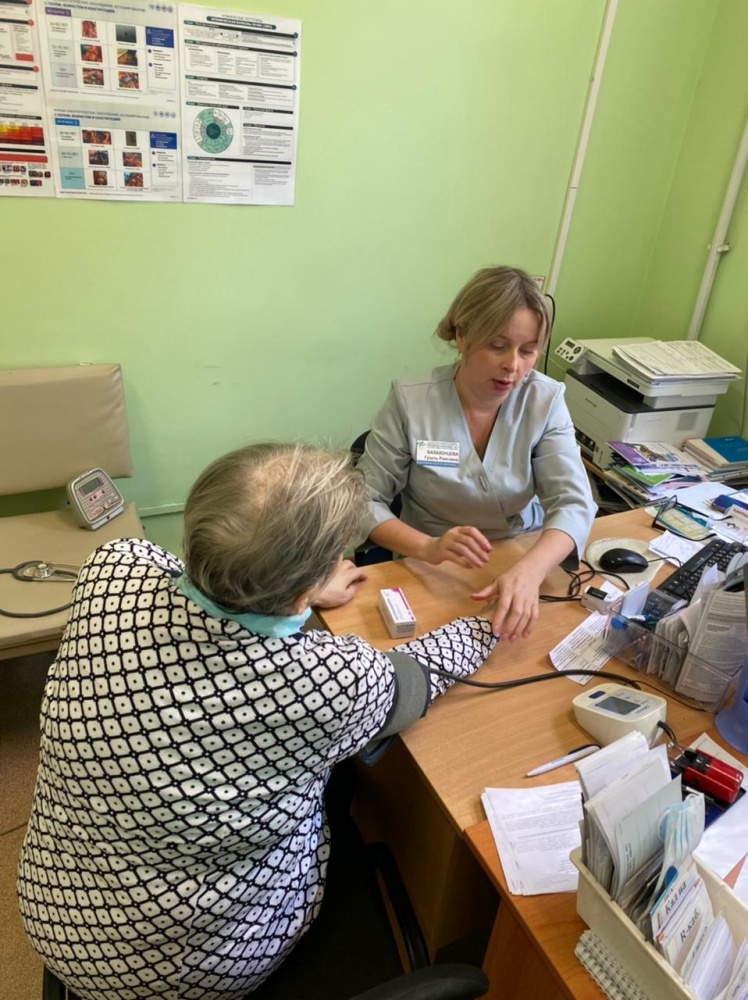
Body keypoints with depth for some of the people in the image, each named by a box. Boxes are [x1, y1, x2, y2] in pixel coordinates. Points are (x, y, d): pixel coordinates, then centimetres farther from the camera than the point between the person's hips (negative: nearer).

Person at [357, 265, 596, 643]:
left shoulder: (545, 400, -6)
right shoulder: (410, 400, -11)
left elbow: (573, 503, -14)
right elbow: (365, 500, -10)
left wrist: (529, 571, -34)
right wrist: (428, 548, -29)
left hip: (525, 562, 1)